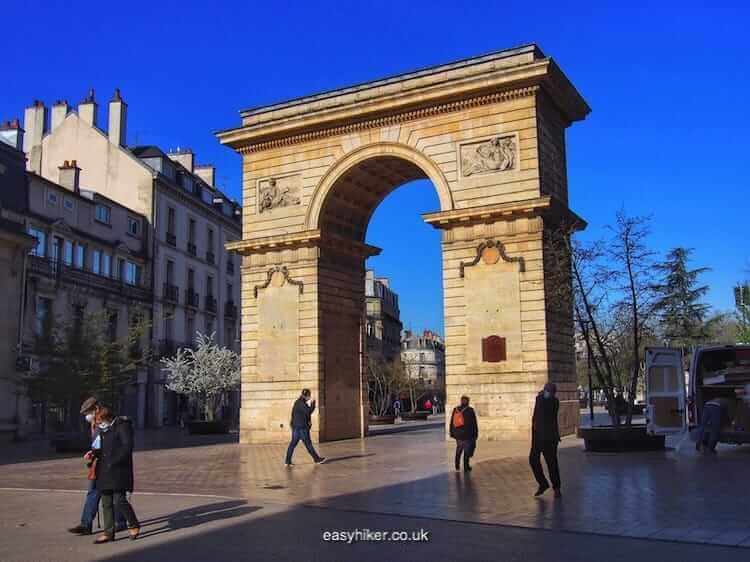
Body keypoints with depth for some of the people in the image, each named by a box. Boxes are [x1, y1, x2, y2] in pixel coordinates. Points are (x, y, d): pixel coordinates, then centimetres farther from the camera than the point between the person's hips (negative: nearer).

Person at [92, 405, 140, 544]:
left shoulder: (123, 426, -9)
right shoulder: (104, 430, 18)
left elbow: (127, 448, -17)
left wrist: (112, 462, -19)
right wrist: (95, 453, 5)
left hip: (119, 471, -8)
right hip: (105, 472, 8)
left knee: (119, 500, -10)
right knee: (106, 503, 8)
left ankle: (134, 525, 10)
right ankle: (109, 533, 14)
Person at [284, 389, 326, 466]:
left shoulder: (297, 402, 13)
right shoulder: (301, 403, -16)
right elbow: (308, 412, -19)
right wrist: (313, 404, -10)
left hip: (296, 427, 9)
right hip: (302, 427, -9)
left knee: (293, 443, 8)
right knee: (308, 443, 0)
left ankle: (287, 461, 8)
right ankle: (317, 459, 9)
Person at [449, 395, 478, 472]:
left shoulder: (455, 410, 4)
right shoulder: (470, 410, -9)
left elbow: (451, 422, 8)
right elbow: (474, 423, -6)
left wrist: (452, 433, 14)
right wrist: (476, 433, 2)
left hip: (458, 434, 4)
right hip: (467, 434, -4)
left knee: (458, 450, 18)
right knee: (467, 451, 4)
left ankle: (457, 466, 20)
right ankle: (466, 467, 5)